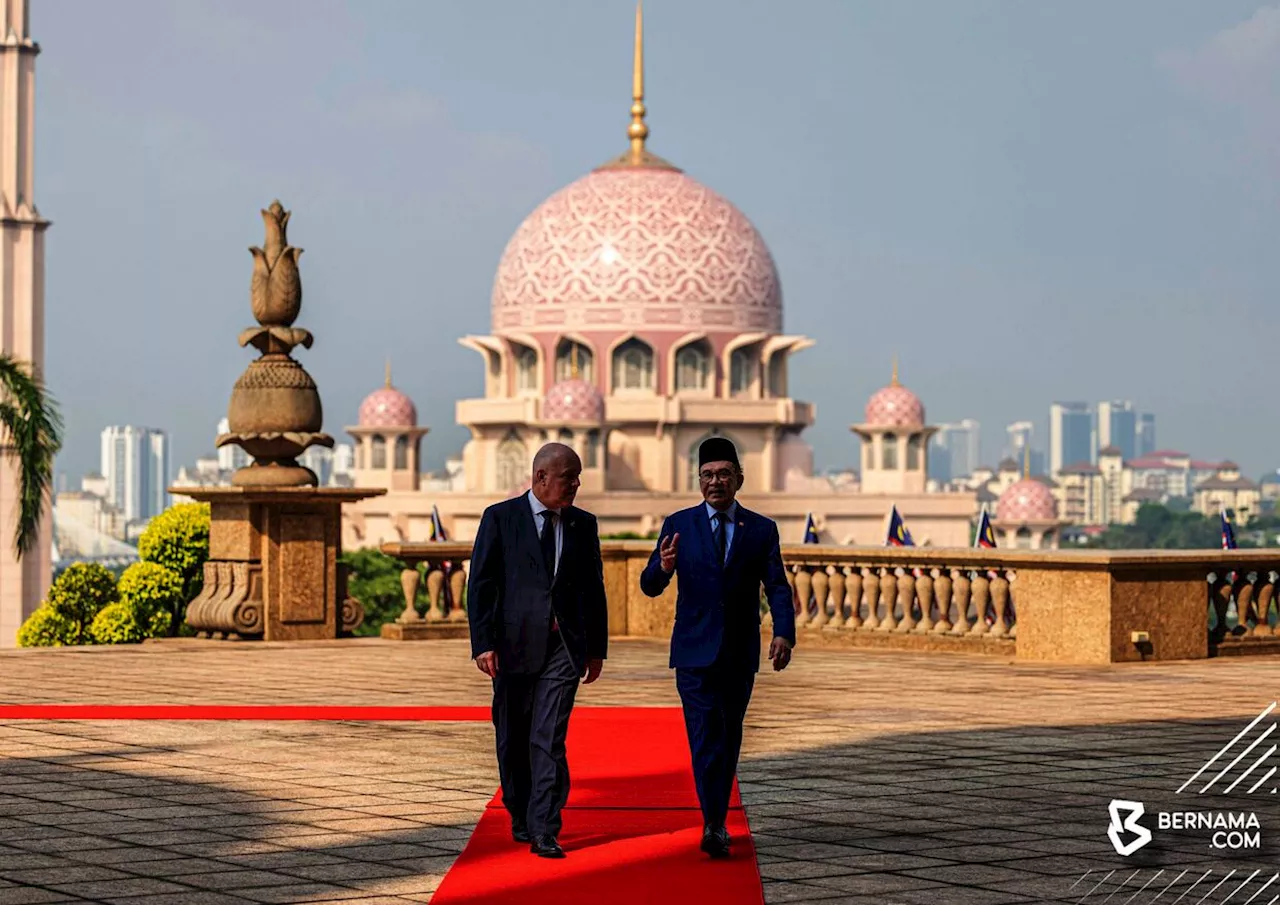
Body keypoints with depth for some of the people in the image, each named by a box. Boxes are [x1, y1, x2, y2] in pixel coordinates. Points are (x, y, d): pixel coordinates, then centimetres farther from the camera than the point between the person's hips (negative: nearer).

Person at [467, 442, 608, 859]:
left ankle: (544, 831, -11)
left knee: (549, 740, -9)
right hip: (513, 645, -1)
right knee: (513, 741, 9)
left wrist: (597, 647, 15)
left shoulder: (583, 524, 10)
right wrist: (483, 643, -11)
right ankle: (520, 818, 27)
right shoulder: (501, 518, 0)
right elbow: (480, 584, -3)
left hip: (563, 646, 1)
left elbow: (594, 587, 16)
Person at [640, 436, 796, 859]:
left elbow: (777, 587, -1)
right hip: (695, 651, -2)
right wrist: (662, 568, -28)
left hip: (740, 653, 2)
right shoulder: (679, 525, 2)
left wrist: (784, 632, -18)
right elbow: (650, 586, -4)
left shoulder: (762, 529, 5)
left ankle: (717, 822, 21)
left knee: (729, 741, 10)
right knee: (706, 737, -13)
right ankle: (714, 825, -19)